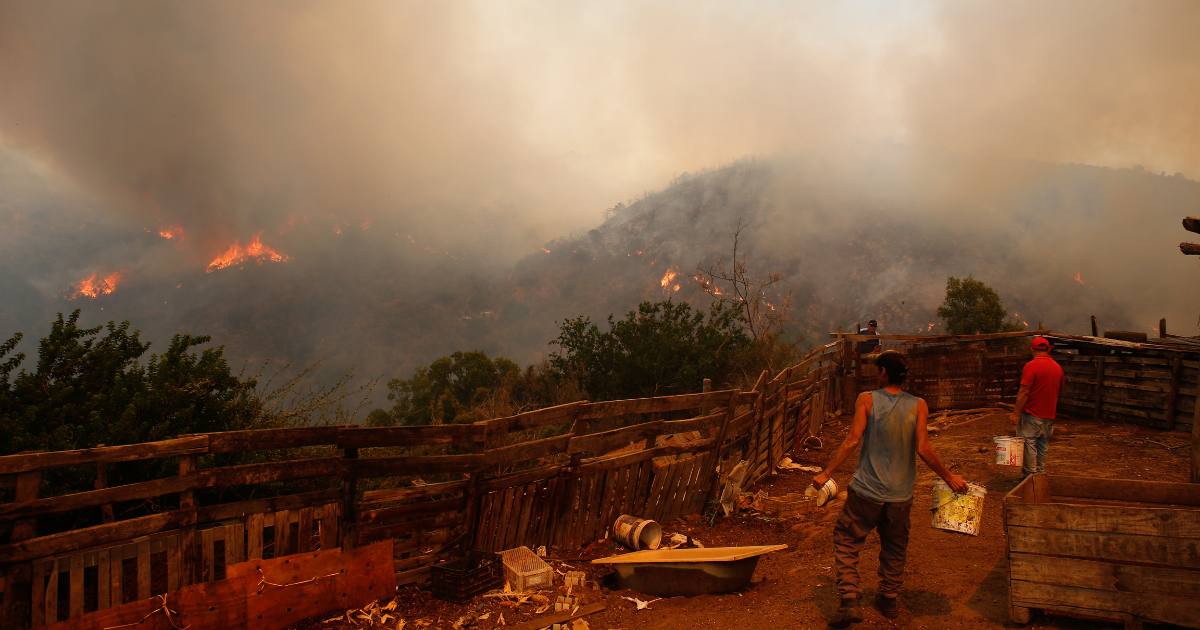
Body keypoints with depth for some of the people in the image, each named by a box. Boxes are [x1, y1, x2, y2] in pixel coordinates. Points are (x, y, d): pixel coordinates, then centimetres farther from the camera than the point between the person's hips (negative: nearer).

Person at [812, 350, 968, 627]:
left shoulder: (867, 399, -7)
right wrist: (949, 477, 6)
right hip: (900, 495, 3)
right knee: (894, 547, 21)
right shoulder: (918, 405, -3)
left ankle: (850, 601, -1)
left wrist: (826, 473, -7)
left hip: (866, 492, -3)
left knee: (846, 541, 9)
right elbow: (923, 449, -8)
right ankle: (888, 600, 34)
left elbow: (853, 440, -13)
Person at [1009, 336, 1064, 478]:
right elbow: (1060, 388, 19)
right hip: (1049, 414, 7)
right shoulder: (1058, 367, 6)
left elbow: (1024, 392, -19)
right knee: (1043, 445, 15)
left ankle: (1030, 473, 2)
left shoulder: (1031, 366, -16)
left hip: (1032, 413, -7)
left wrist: (1016, 413, -16)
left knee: (1028, 443, 1)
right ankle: (1041, 473, 21)